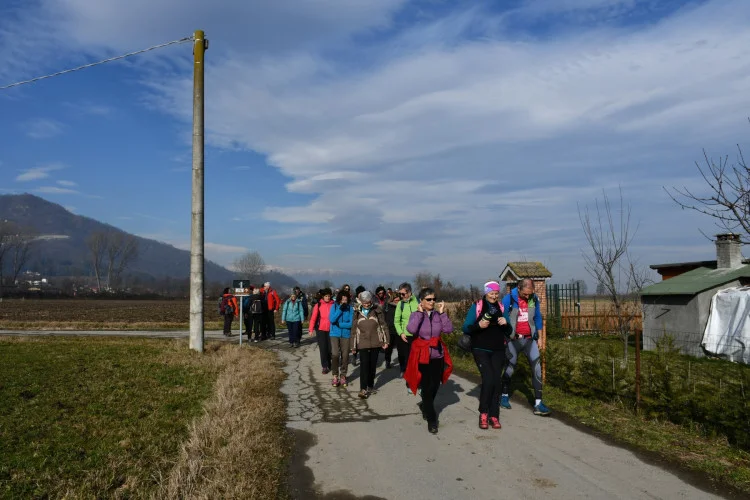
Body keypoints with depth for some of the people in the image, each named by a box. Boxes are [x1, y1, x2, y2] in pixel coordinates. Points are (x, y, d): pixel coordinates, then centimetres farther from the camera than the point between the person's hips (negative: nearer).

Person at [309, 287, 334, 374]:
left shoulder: (333, 305, -1)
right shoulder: (318, 305, -3)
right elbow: (313, 317, -3)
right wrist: (311, 329, -6)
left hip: (331, 329, 1)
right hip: (321, 329, -1)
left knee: (330, 348, 7)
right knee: (323, 349, 2)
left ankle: (328, 364, 27)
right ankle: (325, 366, 10)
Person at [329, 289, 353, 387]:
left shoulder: (350, 308, -5)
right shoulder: (334, 306, -4)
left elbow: (351, 323, -8)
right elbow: (332, 319, -15)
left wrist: (339, 324, -13)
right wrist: (340, 309, -20)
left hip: (346, 334, 1)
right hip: (335, 334, -1)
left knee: (345, 356, 4)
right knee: (335, 354, -11)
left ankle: (343, 376, 20)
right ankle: (335, 376, 5)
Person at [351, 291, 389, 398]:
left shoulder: (377, 311, 0)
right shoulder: (357, 312, 4)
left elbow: (383, 326, 2)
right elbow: (354, 329, 8)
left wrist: (385, 341, -2)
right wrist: (353, 346, 7)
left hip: (375, 343, 1)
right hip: (363, 343, -1)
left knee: (373, 365, 8)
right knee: (364, 364, -11)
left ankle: (370, 386, 23)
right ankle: (363, 389, -11)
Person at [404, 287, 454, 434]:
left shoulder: (438, 315, 1)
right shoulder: (416, 315, -6)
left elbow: (448, 329, -12)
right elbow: (411, 329, -26)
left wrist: (442, 313, -14)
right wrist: (420, 312, -20)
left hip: (438, 356, 3)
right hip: (422, 357, -3)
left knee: (435, 386, 14)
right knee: (427, 388, -2)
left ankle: (425, 406, 43)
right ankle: (431, 420, 10)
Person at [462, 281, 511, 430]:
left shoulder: (501, 308, 9)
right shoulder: (476, 307, -2)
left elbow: (508, 332, 12)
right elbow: (465, 328, -5)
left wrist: (506, 323, -10)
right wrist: (478, 325, -23)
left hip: (498, 351, 4)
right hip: (481, 350, -4)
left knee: (497, 381, -1)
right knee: (488, 379, -16)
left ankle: (494, 416, 9)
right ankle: (483, 413, 2)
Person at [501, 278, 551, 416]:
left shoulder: (534, 299, -1)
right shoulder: (509, 299, -12)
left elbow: (537, 318, 10)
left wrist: (540, 337, 10)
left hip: (529, 339, 3)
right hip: (513, 340, -3)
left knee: (537, 368, -6)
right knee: (510, 368, 8)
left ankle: (538, 403, -3)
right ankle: (504, 396, 30)